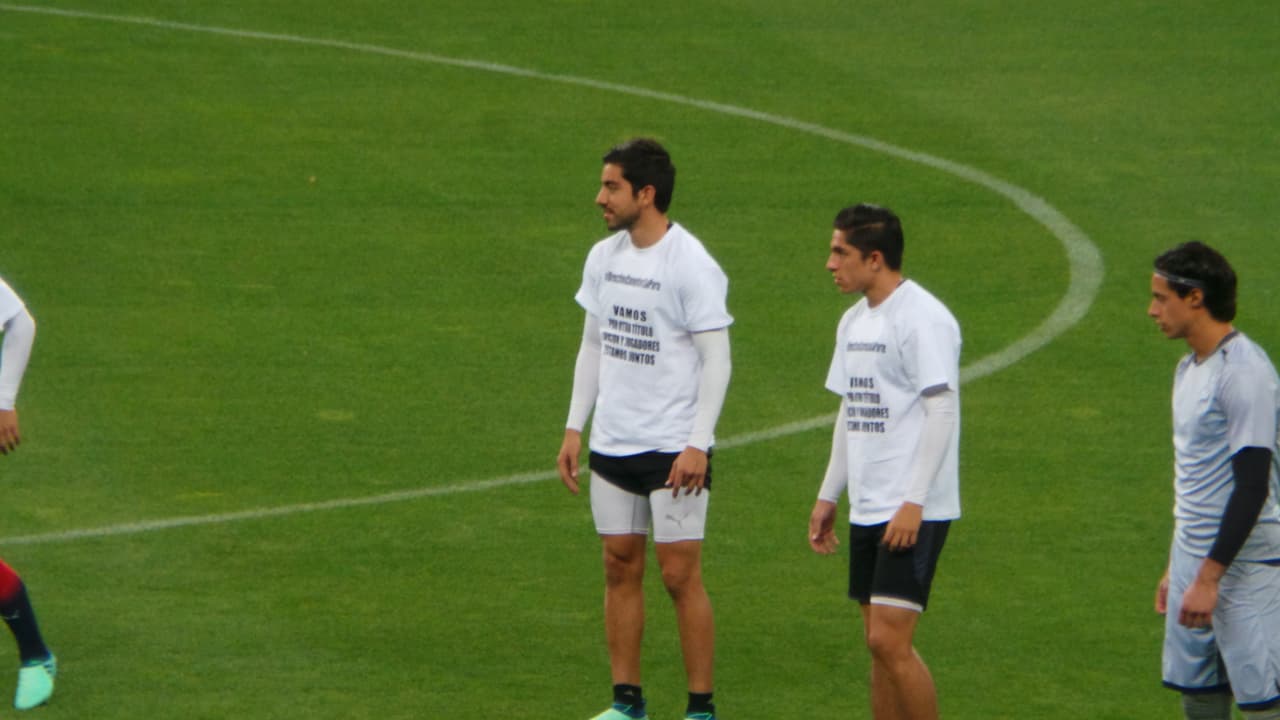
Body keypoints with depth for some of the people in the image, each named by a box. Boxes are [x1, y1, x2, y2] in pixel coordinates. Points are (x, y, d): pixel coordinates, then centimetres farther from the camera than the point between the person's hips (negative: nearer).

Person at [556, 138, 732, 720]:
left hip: (674, 450, -6)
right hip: (611, 447, 6)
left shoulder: (692, 265, -12)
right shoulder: (604, 257, 8)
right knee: (620, 568, 8)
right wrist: (574, 428, 12)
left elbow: (716, 360, -11)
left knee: (680, 575, -5)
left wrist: (697, 445, -17)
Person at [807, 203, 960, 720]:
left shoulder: (923, 319, -13)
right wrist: (828, 496, 20)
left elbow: (943, 410, -17)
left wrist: (914, 502, -21)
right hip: (867, 509, 9)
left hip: (914, 512, -9)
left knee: (890, 640, -13)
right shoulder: (854, 320, 15)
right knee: (879, 643, 10)